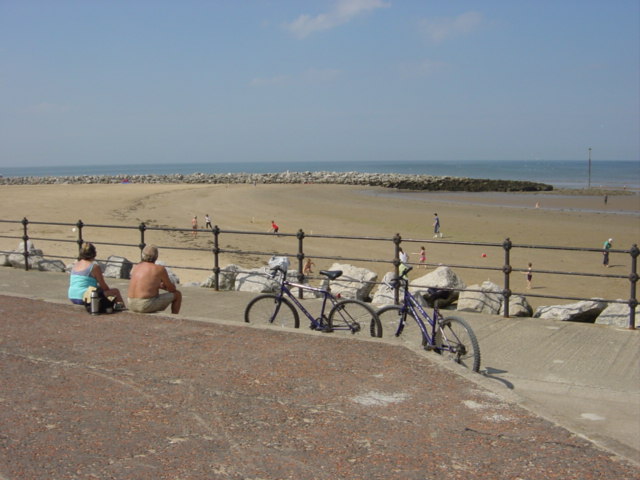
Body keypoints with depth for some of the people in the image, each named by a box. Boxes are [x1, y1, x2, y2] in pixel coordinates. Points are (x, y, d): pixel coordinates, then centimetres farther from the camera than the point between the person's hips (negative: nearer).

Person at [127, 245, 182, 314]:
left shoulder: (135, 268, 12)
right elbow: (172, 289, 7)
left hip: (132, 305, 6)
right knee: (177, 294, 12)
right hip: (148, 305, -6)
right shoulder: (160, 269, -4)